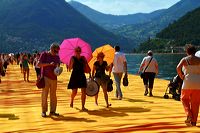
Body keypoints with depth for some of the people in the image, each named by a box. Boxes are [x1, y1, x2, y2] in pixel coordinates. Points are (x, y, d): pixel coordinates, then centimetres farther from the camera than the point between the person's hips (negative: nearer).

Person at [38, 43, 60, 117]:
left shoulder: (57, 57, 12)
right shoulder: (44, 54, -1)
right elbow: (39, 64, -8)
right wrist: (49, 64, -17)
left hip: (54, 78, 5)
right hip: (45, 77, -5)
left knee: (53, 95, 6)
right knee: (44, 94, -3)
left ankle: (52, 111, 14)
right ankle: (44, 111, 4)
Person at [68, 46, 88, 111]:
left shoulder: (83, 58, 7)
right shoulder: (73, 58, -3)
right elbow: (70, 68, -11)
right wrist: (72, 62, -20)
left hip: (82, 76, 3)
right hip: (75, 76, -3)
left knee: (84, 92, -4)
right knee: (74, 92, 2)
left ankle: (83, 106, 3)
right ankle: (71, 101, 35)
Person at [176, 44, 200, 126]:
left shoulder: (185, 59, 0)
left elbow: (178, 68, -17)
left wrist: (181, 76, -4)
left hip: (188, 82, -2)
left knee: (184, 99, 17)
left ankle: (189, 115, -1)